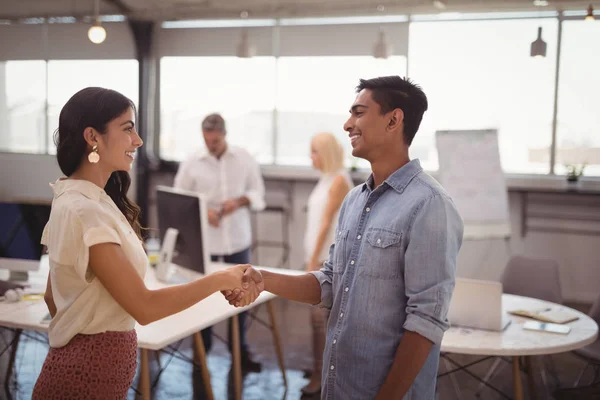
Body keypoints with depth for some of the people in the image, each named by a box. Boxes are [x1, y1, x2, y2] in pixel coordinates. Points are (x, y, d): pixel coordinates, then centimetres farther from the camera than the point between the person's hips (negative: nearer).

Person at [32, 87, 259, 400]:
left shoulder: (73, 201, 7)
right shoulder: (84, 211, -22)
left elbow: (52, 297, 13)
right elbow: (143, 307, -23)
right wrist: (220, 280, -16)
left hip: (84, 364, 9)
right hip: (89, 372, -9)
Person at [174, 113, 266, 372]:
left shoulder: (244, 159, 2)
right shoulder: (192, 164, -3)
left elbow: (258, 193, 6)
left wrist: (239, 201, -14)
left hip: (238, 242, 1)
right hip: (204, 244, -1)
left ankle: (240, 350, 25)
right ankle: (201, 351, 24)